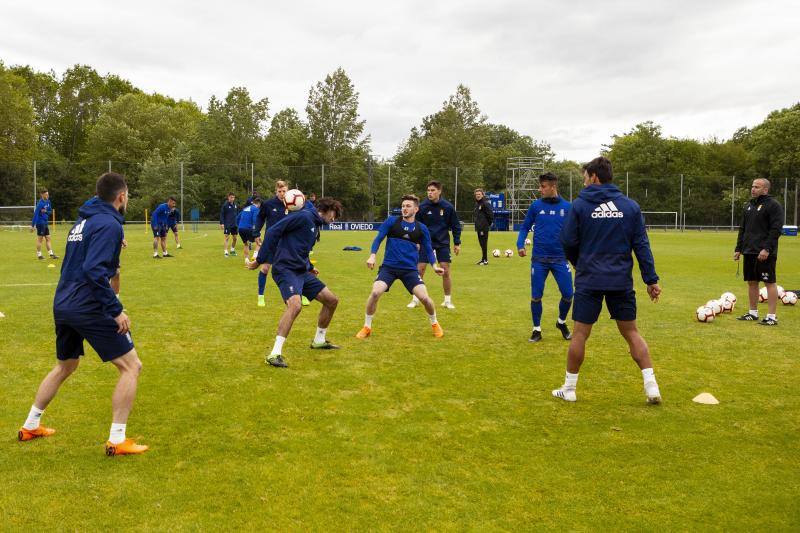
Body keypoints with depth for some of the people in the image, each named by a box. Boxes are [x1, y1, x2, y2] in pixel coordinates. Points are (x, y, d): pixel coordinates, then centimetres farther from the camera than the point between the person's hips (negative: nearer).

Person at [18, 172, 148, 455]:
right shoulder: (109, 224, -13)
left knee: (65, 367, 28)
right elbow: (94, 271, -23)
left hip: (63, 305, 10)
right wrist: (116, 310, -21)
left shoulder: (83, 220, 15)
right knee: (131, 367, -1)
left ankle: (30, 426, 38)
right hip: (88, 308, -9)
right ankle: (117, 440, -1)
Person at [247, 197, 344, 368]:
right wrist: (260, 260, -16)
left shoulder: (315, 225, 18)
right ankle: (275, 354, -28)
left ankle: (319, 341, 31)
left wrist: (309, 267, 28)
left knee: (332, 300, 12)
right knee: (295, 305, -32)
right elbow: (273, 232, -16)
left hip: (301, 272, 10)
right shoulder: (304, 216, -10)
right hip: (286, 270, -10)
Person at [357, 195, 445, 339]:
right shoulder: (391, 221, 1)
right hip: (388, 266, -1)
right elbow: (378, 238, 0)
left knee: (424, 298, -11)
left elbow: (428, 249, 12)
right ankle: (367, 327, 1)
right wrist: (372, 255, -15)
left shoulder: (421, 228, 5)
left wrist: (434, 265, -2)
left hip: (410, 269, 1)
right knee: (375, 292, -22)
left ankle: (434, 324, 22)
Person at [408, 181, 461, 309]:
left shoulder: (448, 207, -5)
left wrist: (457, 243, 2)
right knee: (419, 270, -3)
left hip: (443, 243, 0)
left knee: (445, 271, -3)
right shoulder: (422, 207, -6)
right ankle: (415, 299, 11)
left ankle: (448, 300, 11)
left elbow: (455, 225, 4)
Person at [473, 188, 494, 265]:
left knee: (484, 243, -7)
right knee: (481, 243, 12)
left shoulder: (485, 203, -11)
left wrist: (488, 223, -9)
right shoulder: (477, 203, 15)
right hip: (479, 227, 9)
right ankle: (483, 259, 19)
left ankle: (485, 260, -3)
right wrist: (476, 222, 14)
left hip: (484, 227, -9)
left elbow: (490, 214, -15)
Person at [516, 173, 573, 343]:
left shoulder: (567, 207, -1)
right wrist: (520, 244, -9)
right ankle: (537, 329, 21)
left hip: (560, 258, 0)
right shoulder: (536, 206, 0)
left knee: (568, 295, -1)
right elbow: (525, 227, 6)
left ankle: (561, 322, 28)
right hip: (539, 259, 0)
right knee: (536, 296, 2)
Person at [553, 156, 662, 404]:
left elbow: (568, 242, -2)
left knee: (580, 333, 6)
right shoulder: (630, 206, 3)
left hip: (589, 281, -2)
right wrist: (651, 279, 3)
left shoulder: (580, 205, -4)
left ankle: (569, 389, 14)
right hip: (622, 281, 3)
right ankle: (651, 386, 8)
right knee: (631, 332, 12)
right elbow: (641, 245, 1)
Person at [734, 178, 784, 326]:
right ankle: (753, 313, 22)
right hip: (749, 251, 8)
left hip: (764, 253, -8)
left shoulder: (773, 205, -7)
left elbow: (776, 229, -15)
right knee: (751, 282, 12)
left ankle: (772, 316, -2)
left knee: (770, 282, -4)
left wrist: (767, 249, -22)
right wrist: (738, 248, 14)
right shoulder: (749, 205, 16)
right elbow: (742, 229, 20)